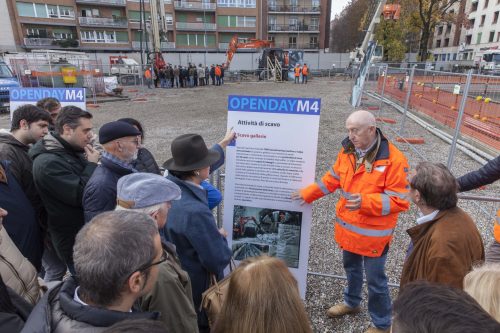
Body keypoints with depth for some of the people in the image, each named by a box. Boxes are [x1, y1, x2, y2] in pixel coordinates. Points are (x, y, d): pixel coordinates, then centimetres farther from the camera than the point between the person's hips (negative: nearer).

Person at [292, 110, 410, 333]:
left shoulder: (394, 159, -22)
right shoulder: (348, 151, -3)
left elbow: (399, 201, -22)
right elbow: (332, 179, 9)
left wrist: (365, 201, -34)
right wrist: (307, 194, 6)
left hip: (374, 233, -6)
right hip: (348, 228, 6)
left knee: (375, 279, 10)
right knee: (351, 267, 26)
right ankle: (351, 302, 52)